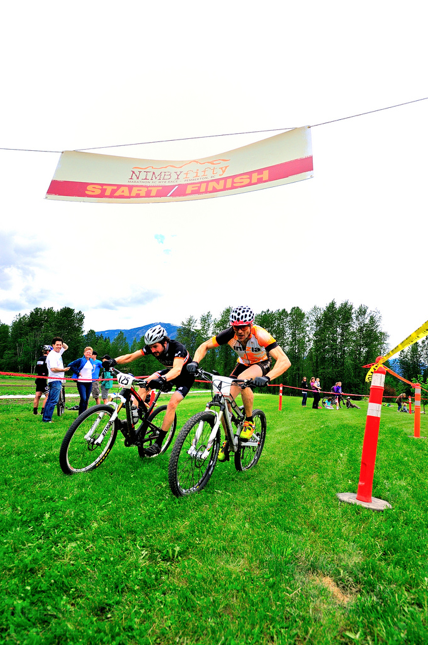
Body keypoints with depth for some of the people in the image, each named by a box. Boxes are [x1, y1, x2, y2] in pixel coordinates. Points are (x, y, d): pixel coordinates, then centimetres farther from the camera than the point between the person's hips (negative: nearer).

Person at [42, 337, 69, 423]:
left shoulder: (58, 353, 12)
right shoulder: (52, 355, -15)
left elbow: (66, 347, 29)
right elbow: (53, 369, -23)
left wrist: (61, 342, 9)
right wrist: (64, 369, -12)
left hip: (58, 380, 10)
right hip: (55, 380, -10)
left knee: (50, 400, 13)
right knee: (53, 400, -8)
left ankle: (45, 418, 20)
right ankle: (47, 419, -4)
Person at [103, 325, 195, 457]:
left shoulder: (177, 348, -35)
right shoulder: (152, 347, -18)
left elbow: (177, 368, -52)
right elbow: (131, 356, -22)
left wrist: (163, 379, -70)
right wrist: (113, 361, -38)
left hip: (185, 377, -6)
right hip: (169, 371, 6)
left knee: (172, 404, -23)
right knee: (144, 384, -14)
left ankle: (158, 443, -12)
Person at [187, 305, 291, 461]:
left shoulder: (260, 335, -36)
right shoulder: (230, 334, -26)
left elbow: (285, 361, -42)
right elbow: (204, 346, -14)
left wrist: (266, 378, -57)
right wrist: (195, 362, -33)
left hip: (262, 364, -3)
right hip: (243, 364, 4)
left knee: (243, 379, -37)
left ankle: (249, 422, -13)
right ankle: (228, 440, 12)